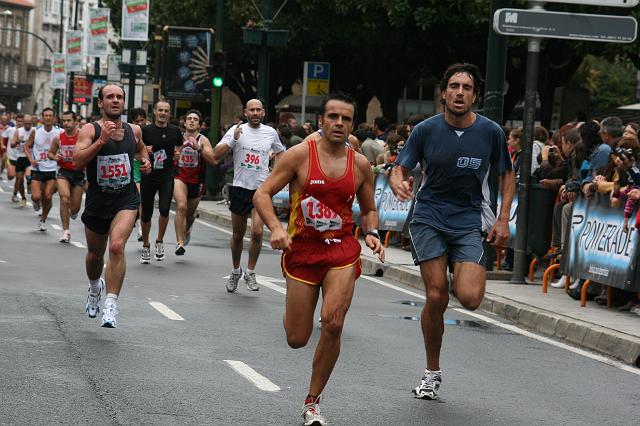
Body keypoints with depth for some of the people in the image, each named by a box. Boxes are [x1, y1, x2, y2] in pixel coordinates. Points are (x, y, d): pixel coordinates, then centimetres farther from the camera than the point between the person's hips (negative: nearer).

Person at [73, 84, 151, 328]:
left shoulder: (133, 130, 3)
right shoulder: (90, 130, -9)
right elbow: (77, 162, -23)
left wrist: (145, 160, 6)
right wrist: (101, 140, -31)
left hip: (126, 200, 0)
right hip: (97, 201, 0)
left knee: (117, 246, -23)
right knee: (95, 254, 18)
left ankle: (111, 306, -21)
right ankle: (95, 287, 51)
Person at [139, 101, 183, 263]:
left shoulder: (175, 131, 6)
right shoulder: (146, 130, -1)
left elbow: (179, 149, 22)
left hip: (167, 177, 1)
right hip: (148, 176, -1)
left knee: (164, 209, -16)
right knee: (146, 213, 4)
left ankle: (160, 241, 9)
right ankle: (146, 246, 24)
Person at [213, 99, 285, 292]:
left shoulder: (271, 133, 5)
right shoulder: (237, 130, -3)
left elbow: (280, 153, 25)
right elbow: (216, 155, -10)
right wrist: (233, 140, -24)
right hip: (240, 187, 0)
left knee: (257, 232, -15)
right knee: (238, 234, 10)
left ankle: (250, 273, 0)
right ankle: (235, 272, 30)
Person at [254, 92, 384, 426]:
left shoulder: (360, 164, 4)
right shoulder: (300, 154, -6)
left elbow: (368, 209, 18)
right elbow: (262, 194, -6)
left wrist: (371, 233, -3)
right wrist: (276, 228, -23)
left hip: (342, 250, 1)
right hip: (302, 249, -1)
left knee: (333, 323, -20)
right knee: (296, 339, 3)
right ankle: (292, 311, 45)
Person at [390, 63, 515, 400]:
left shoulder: (491, 132, -3)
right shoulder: (426, 130, -4)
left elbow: (507, 174, 10)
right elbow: (399, 170, 2)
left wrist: (503, 219, 0)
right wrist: (399, 184, -22)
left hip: (469, 220, 0)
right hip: (429, 217, 0)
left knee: (469, 298, -18)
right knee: (436, 297, -7)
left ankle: (468, 273, 21)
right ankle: (432, 372, 12)